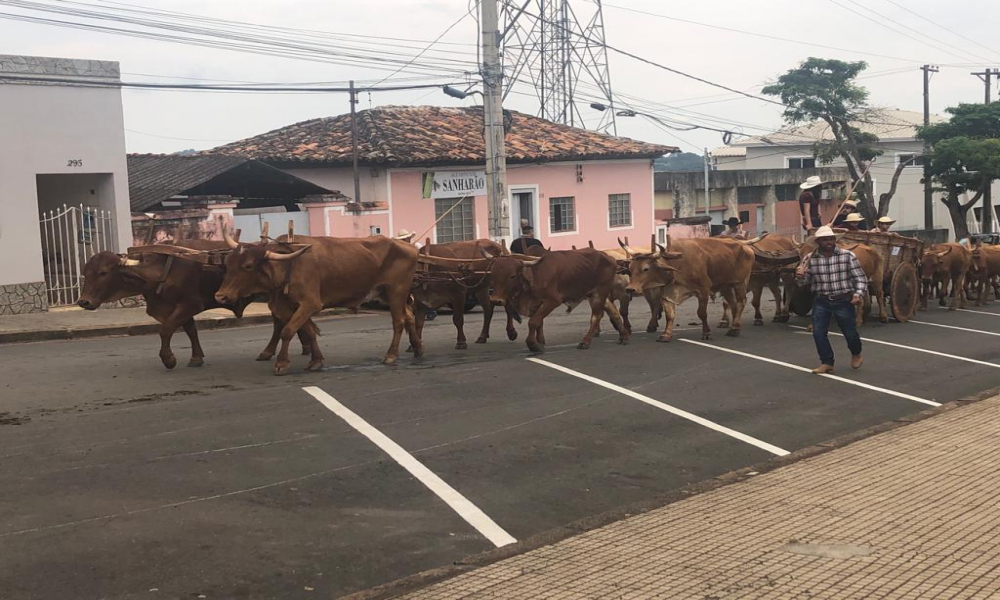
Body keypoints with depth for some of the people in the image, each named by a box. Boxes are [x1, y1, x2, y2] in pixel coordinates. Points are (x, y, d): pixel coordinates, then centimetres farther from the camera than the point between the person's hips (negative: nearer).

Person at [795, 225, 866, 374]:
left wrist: (858, 295, -18)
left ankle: (856, 354, 40)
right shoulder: (810, 259, -2)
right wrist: (800, 277, -17)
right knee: (818, 332, -6)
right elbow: (805, 282, 7)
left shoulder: (847, 256, -7)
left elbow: (860, 278, -3)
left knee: (850, 332, 7)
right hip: (821, 301, 2)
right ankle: (827, 363, 12)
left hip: (844, 301, -2)